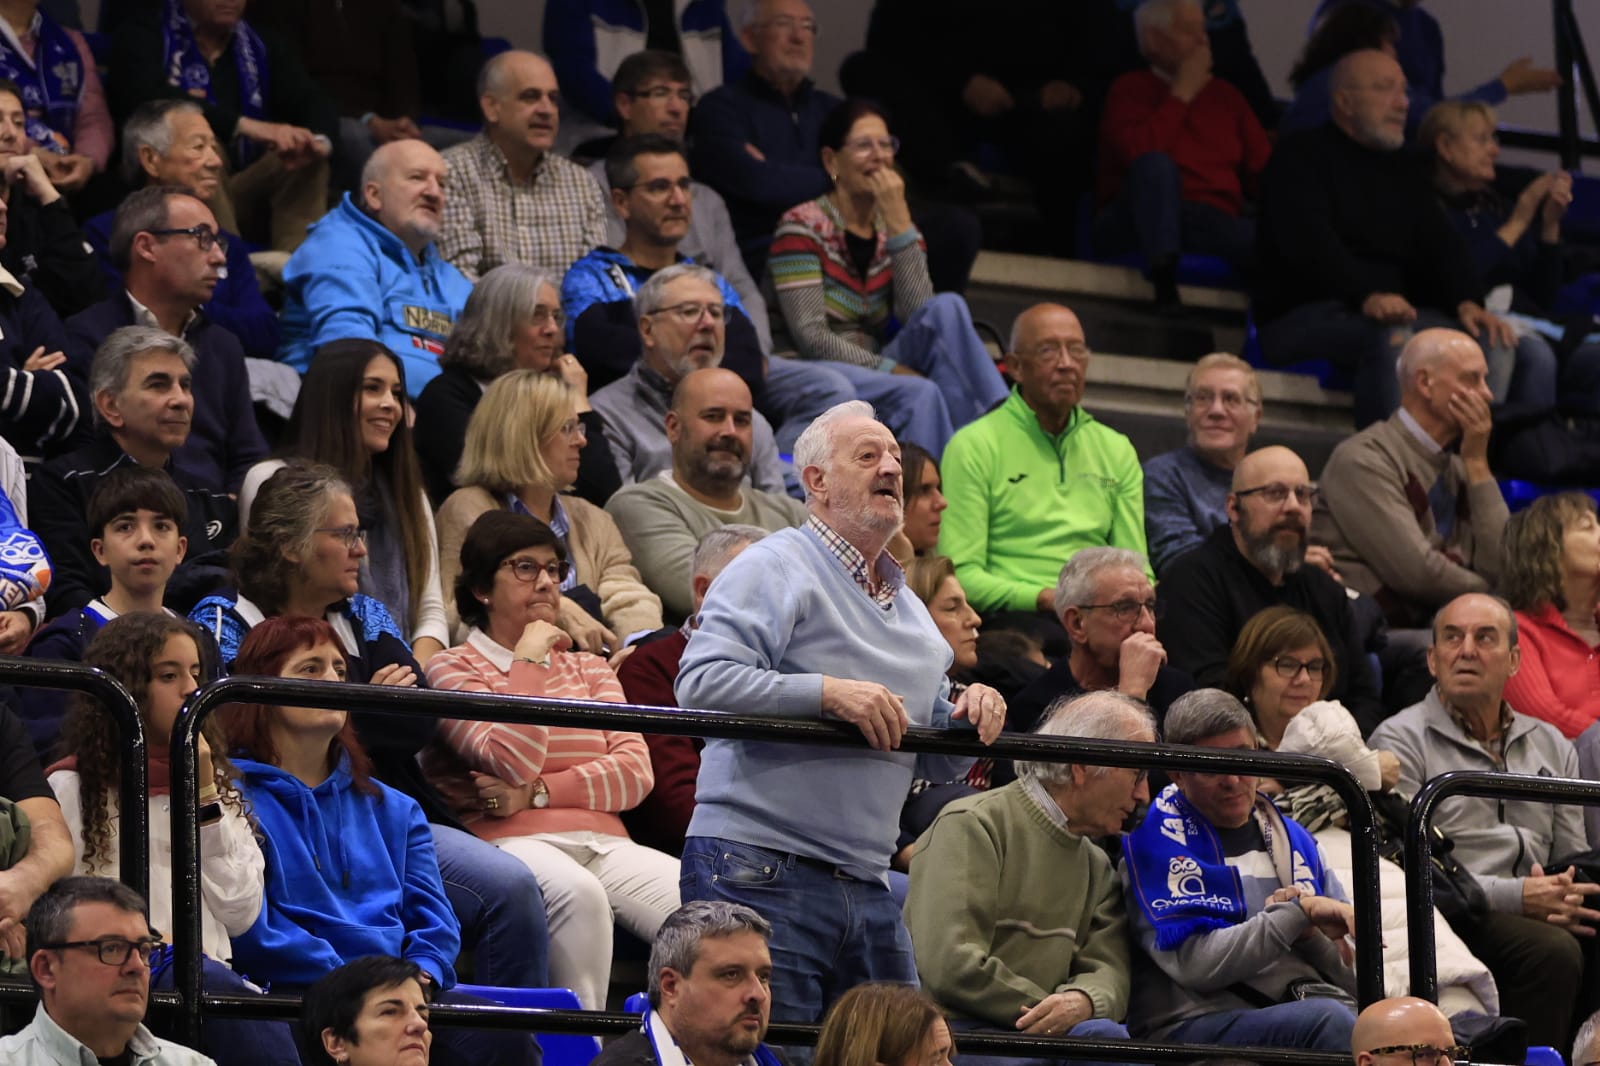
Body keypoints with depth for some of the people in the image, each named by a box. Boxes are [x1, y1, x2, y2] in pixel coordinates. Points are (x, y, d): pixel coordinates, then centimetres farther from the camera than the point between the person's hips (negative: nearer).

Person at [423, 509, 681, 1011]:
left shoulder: (587, 668, 28)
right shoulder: (454, 668, 12)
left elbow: (635, 772, 11)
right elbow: (513, 763, -6)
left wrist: (536, 793, -3)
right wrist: (529, 661, 2)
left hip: (605, 843, 5)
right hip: (513, 842, -5)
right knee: (577, 893, -40)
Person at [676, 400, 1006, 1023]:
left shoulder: (912, 612, 23)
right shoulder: (775, 569, -2)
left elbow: (931, 763, 29)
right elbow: (702, 681, -17)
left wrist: (966, 722, 6)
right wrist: (828, 692, -21)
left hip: (866, 892, 8)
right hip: (761, 874, -8)